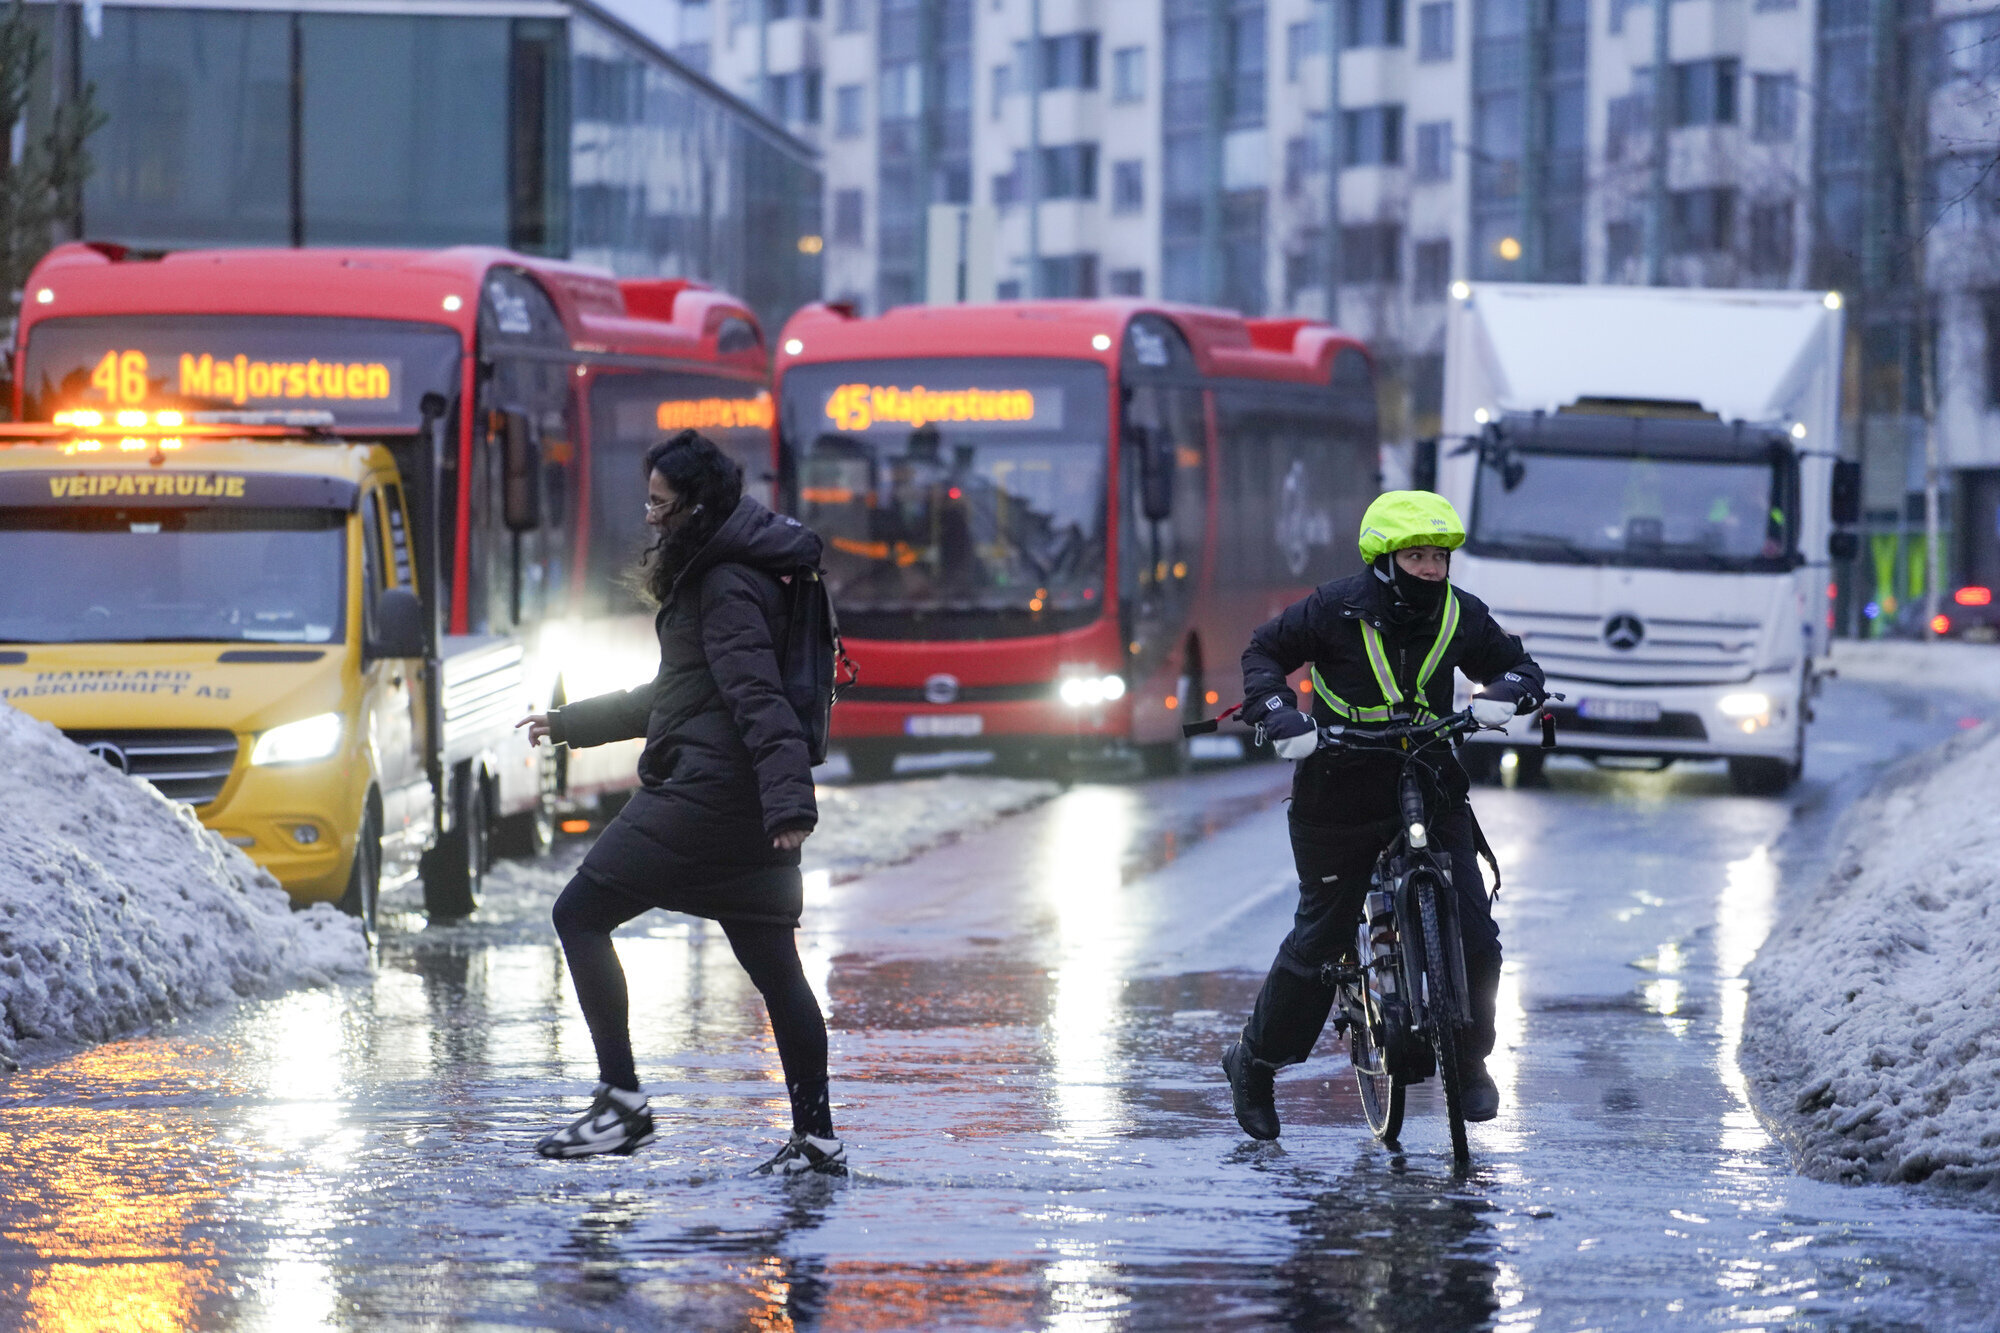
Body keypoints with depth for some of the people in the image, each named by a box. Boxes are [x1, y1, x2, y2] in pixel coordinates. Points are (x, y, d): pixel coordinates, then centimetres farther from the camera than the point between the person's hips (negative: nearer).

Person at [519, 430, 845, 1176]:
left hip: (705, 795, -10)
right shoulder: (711, 578, 20)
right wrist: (571, 723, 38)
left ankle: (623, 1101, -8)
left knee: (580, 914, -3)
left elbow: (759, 700, -23)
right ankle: (817, 1137, 9)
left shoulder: (726, 588, -12)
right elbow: (673, 696, 31)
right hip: (743, 807, 10)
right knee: (772, 963, 9)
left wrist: (788, 800, -33)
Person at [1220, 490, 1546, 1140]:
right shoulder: (1336, 610, -10)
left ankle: (1470, 1060, 15)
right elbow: (1263, 652, 0)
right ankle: (1255, 1061, 22)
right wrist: (1281, 717, -17)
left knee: (1474, 935, -7)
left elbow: (1520, 666, 9)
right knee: (1319, 939, 2)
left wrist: (1502, 694, -14)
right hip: (1341, 792, -3)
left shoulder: (1459, 616, -1)